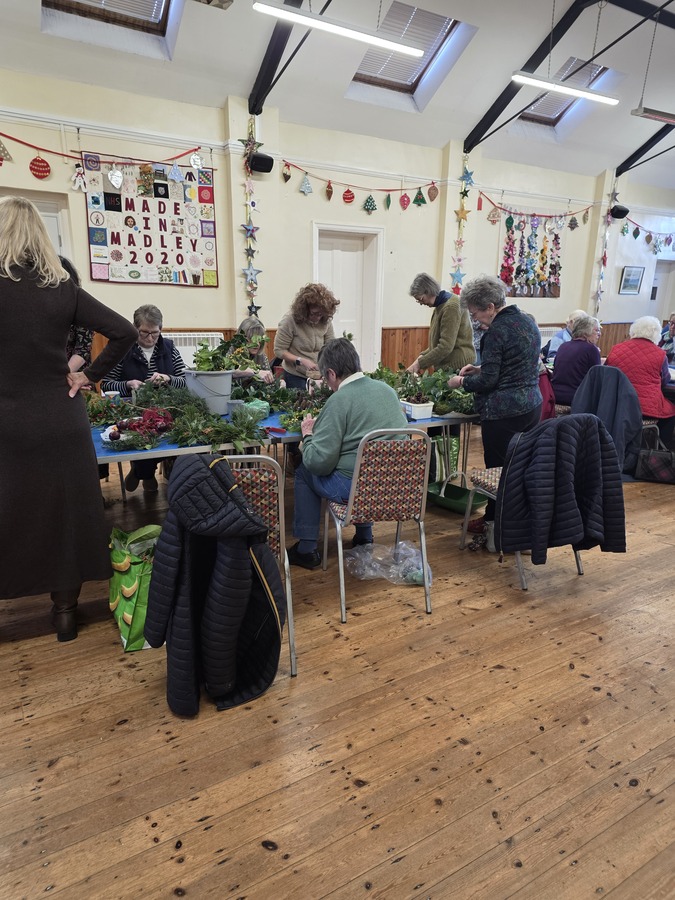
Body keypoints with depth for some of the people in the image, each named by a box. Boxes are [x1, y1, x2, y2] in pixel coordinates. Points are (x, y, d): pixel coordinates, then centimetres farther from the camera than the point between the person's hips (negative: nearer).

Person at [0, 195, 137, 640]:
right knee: (64, 512, 12)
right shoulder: (63, 288, 1)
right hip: (62, 423, 2)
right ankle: (65, 609, 25)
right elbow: (125, 332, -3)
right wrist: (90, 376, 2)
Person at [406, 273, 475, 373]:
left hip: (458, 365, -9)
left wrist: (420, 363, -18)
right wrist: (422, 356, 5)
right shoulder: (439, 307, 14)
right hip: (445, 366, 9)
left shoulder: (451, 306, -15)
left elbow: (446, 346, -21)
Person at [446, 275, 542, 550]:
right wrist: (480, 369, 16)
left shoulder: (497, 331, -15)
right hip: (532, 406, 9)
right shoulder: (528, 322, 13)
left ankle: (496, 530, 10)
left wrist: (461, 381, 1)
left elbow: (488, 380, -16)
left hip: (503, 412, -9)